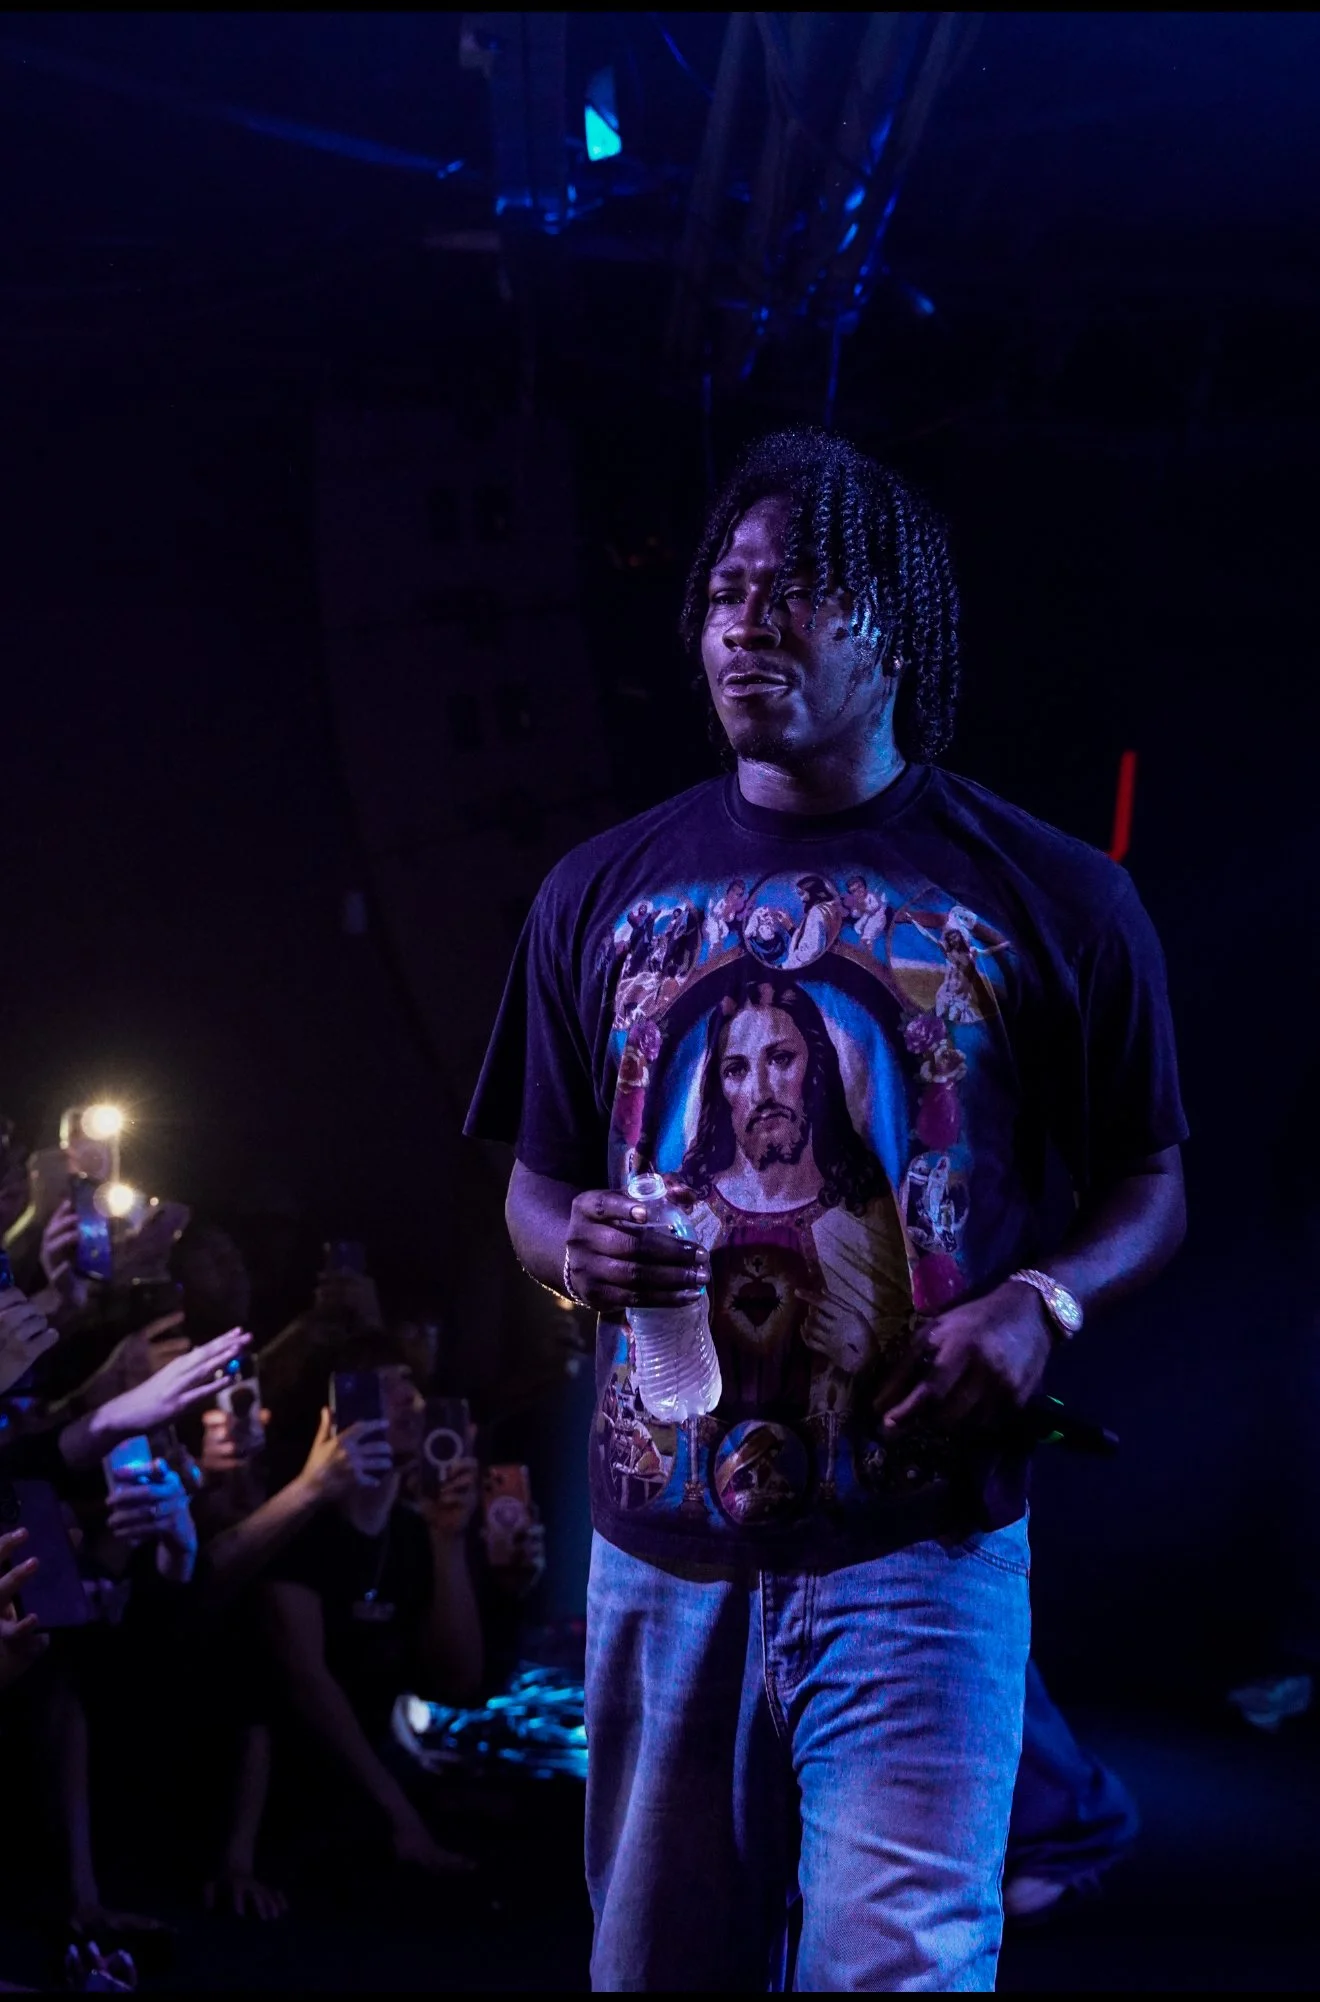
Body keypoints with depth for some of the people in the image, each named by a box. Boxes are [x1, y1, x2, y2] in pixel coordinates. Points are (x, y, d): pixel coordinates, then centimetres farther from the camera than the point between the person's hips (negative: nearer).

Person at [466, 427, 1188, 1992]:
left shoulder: (1051, 897, 1)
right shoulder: (603, 893, 9)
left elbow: (1147, 1191, 7)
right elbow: (532, 1188, 17)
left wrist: (1040, 1305, -13)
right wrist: (572, 1247, -6)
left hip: (920, 1550, -3)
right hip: (662, 1552, 3)